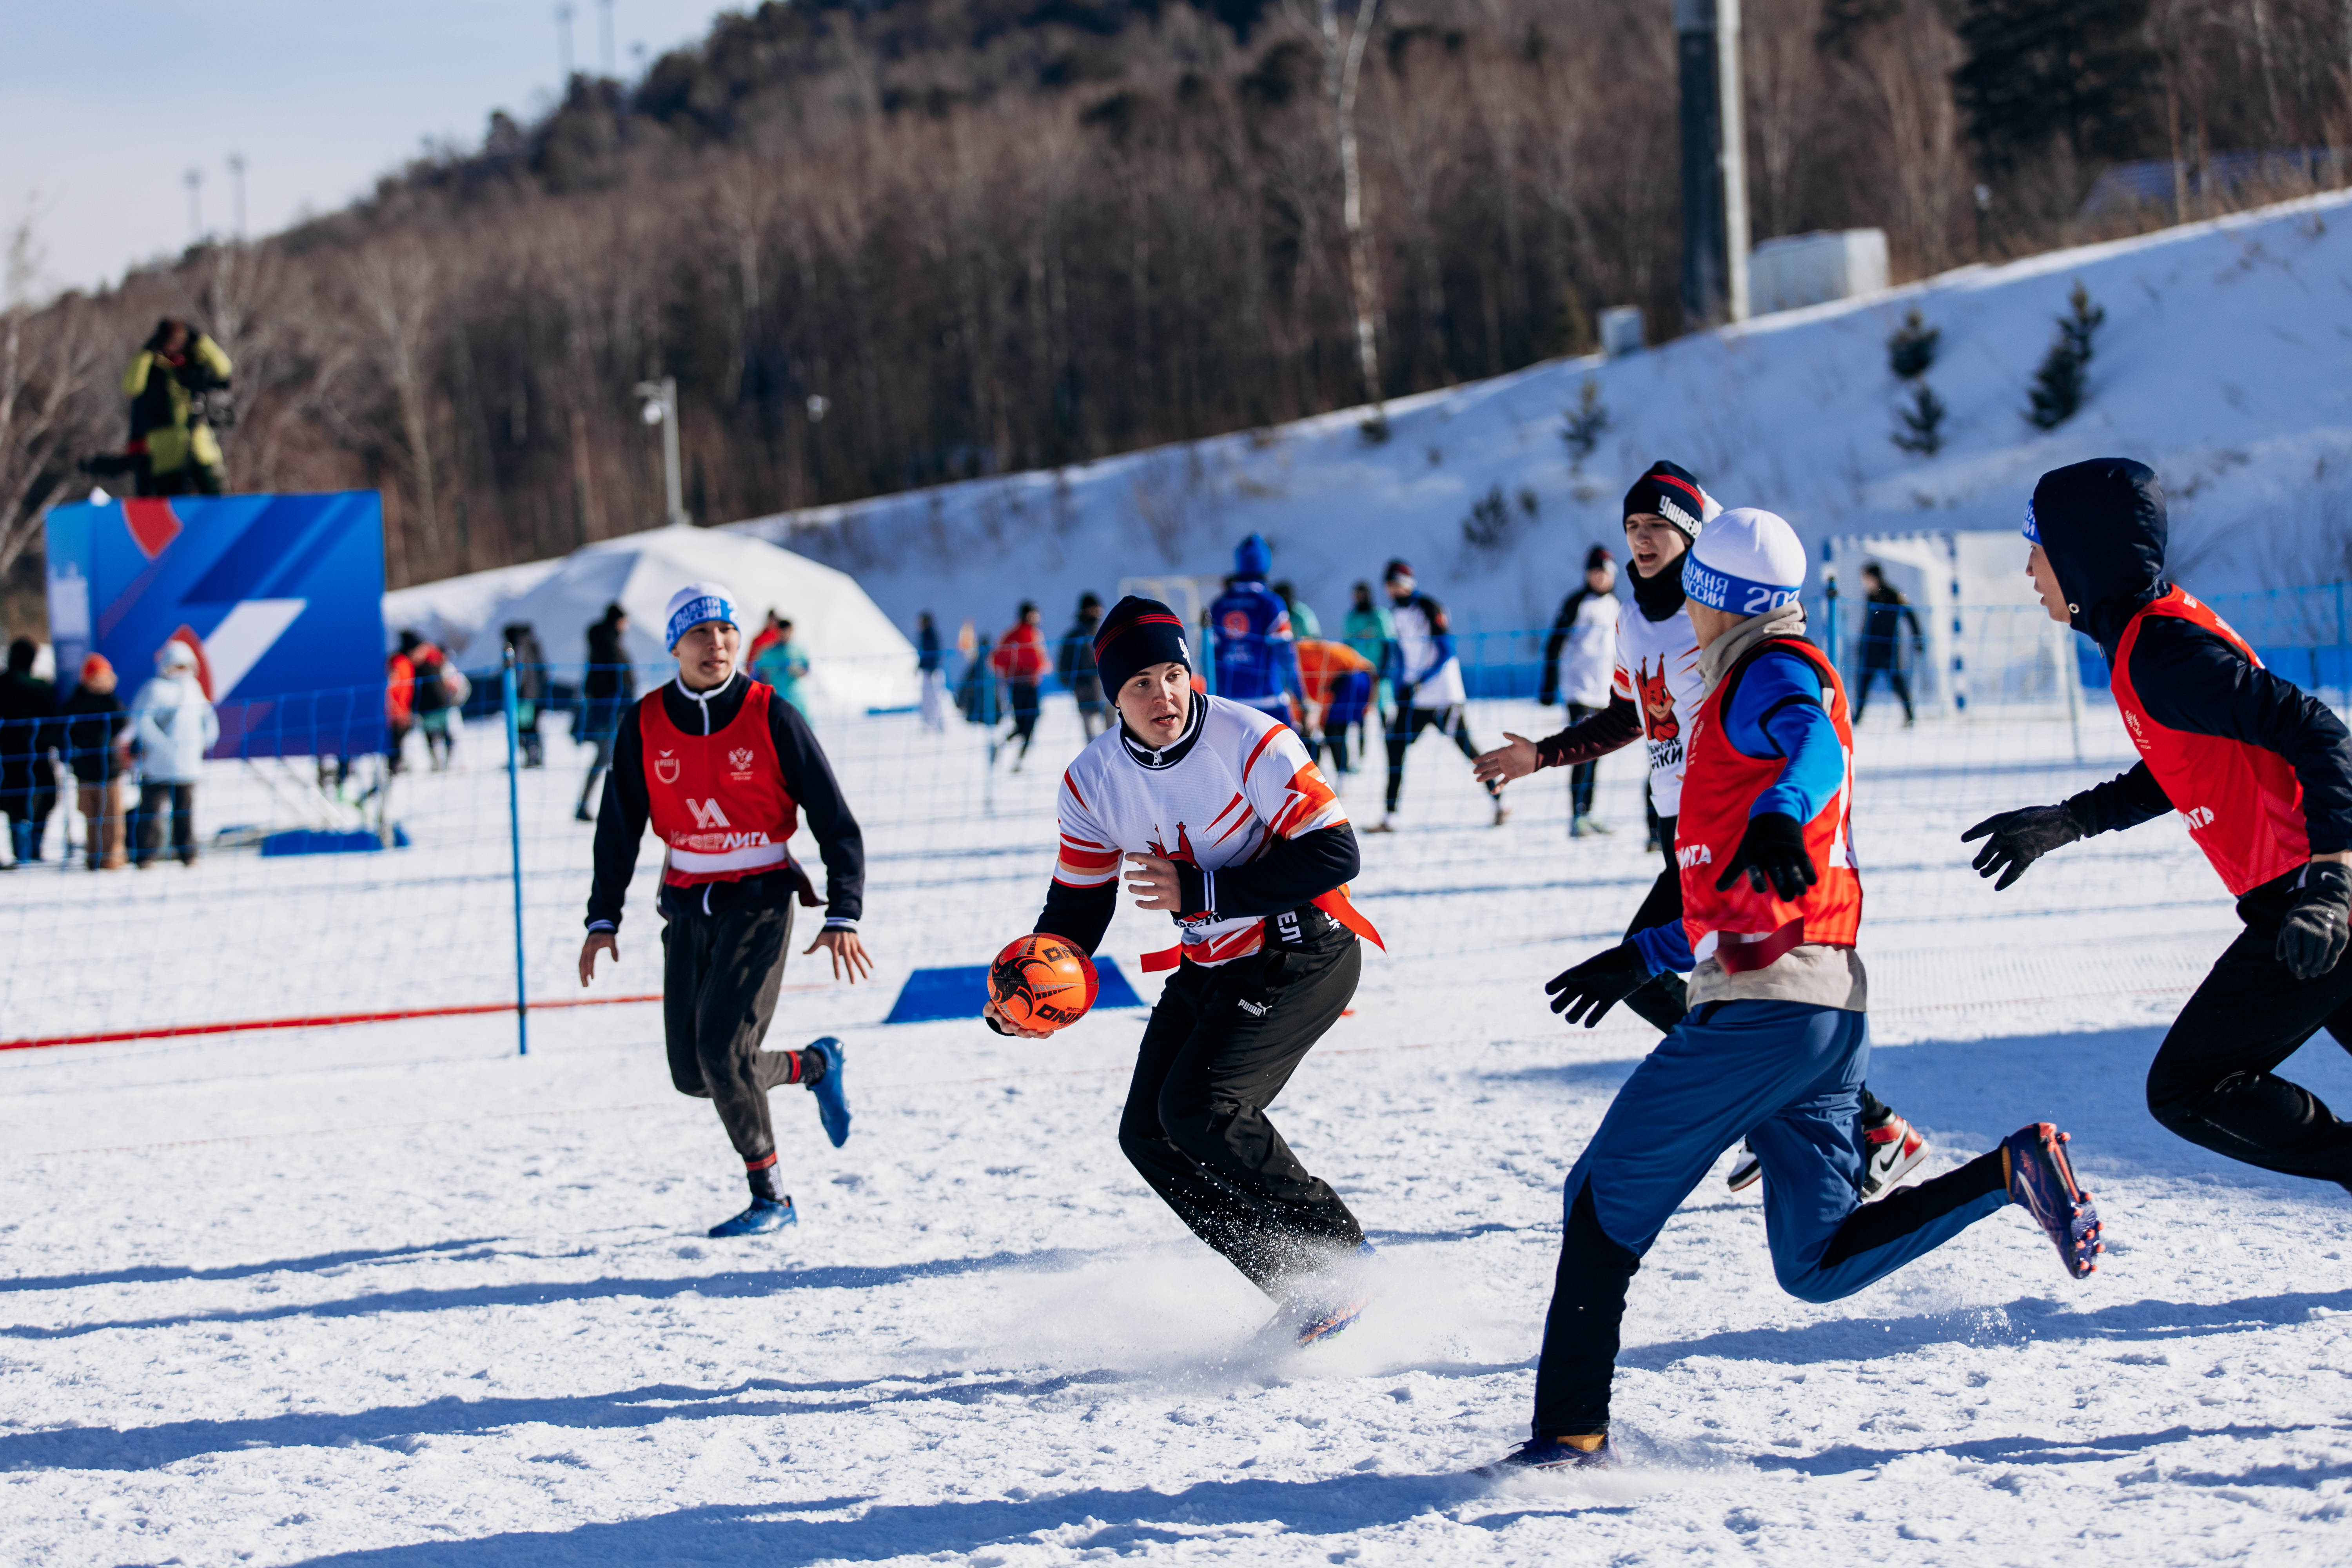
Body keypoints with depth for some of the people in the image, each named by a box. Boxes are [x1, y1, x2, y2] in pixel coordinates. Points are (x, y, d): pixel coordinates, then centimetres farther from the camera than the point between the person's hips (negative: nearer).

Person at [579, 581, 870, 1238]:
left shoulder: (772, 719, -9)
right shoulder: (646, 726, 0)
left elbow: (835, 822, -5)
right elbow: (619, 829, 10)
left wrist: (843, 916, -14)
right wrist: (603, 919, 3)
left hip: (759, 900, -5)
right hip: (686, 906, 5)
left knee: (722, 1050, -18)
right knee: (692, 1074, 3)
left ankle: (771, 1197, -2)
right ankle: (816, 1065, 31)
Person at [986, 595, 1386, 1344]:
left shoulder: (1252, 741, -22)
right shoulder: (1093, 782, -4)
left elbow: (1334, 855, -24)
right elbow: (1077, 905, 5)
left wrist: (1200, 892, -26)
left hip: (1304, 954, -7)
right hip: (1209, 968, 8)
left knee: (1199, 1107, -22)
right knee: (1149, 1135, 0)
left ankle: (1340, 1254, -7)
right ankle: (1297, 1290, 7)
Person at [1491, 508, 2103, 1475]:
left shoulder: (1771, 672, -2)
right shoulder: (1794, 683, 26)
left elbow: (1816, 747, -28)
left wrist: (1778, 816, -49)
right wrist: (1642, 957, 40)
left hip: (1762, 1003, -9)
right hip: (1835, 1009, 9)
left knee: (1606, 1200, 0)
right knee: (1820, 1266, 6)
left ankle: (1572, 1429, -3)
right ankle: (2012, 1171, -8)